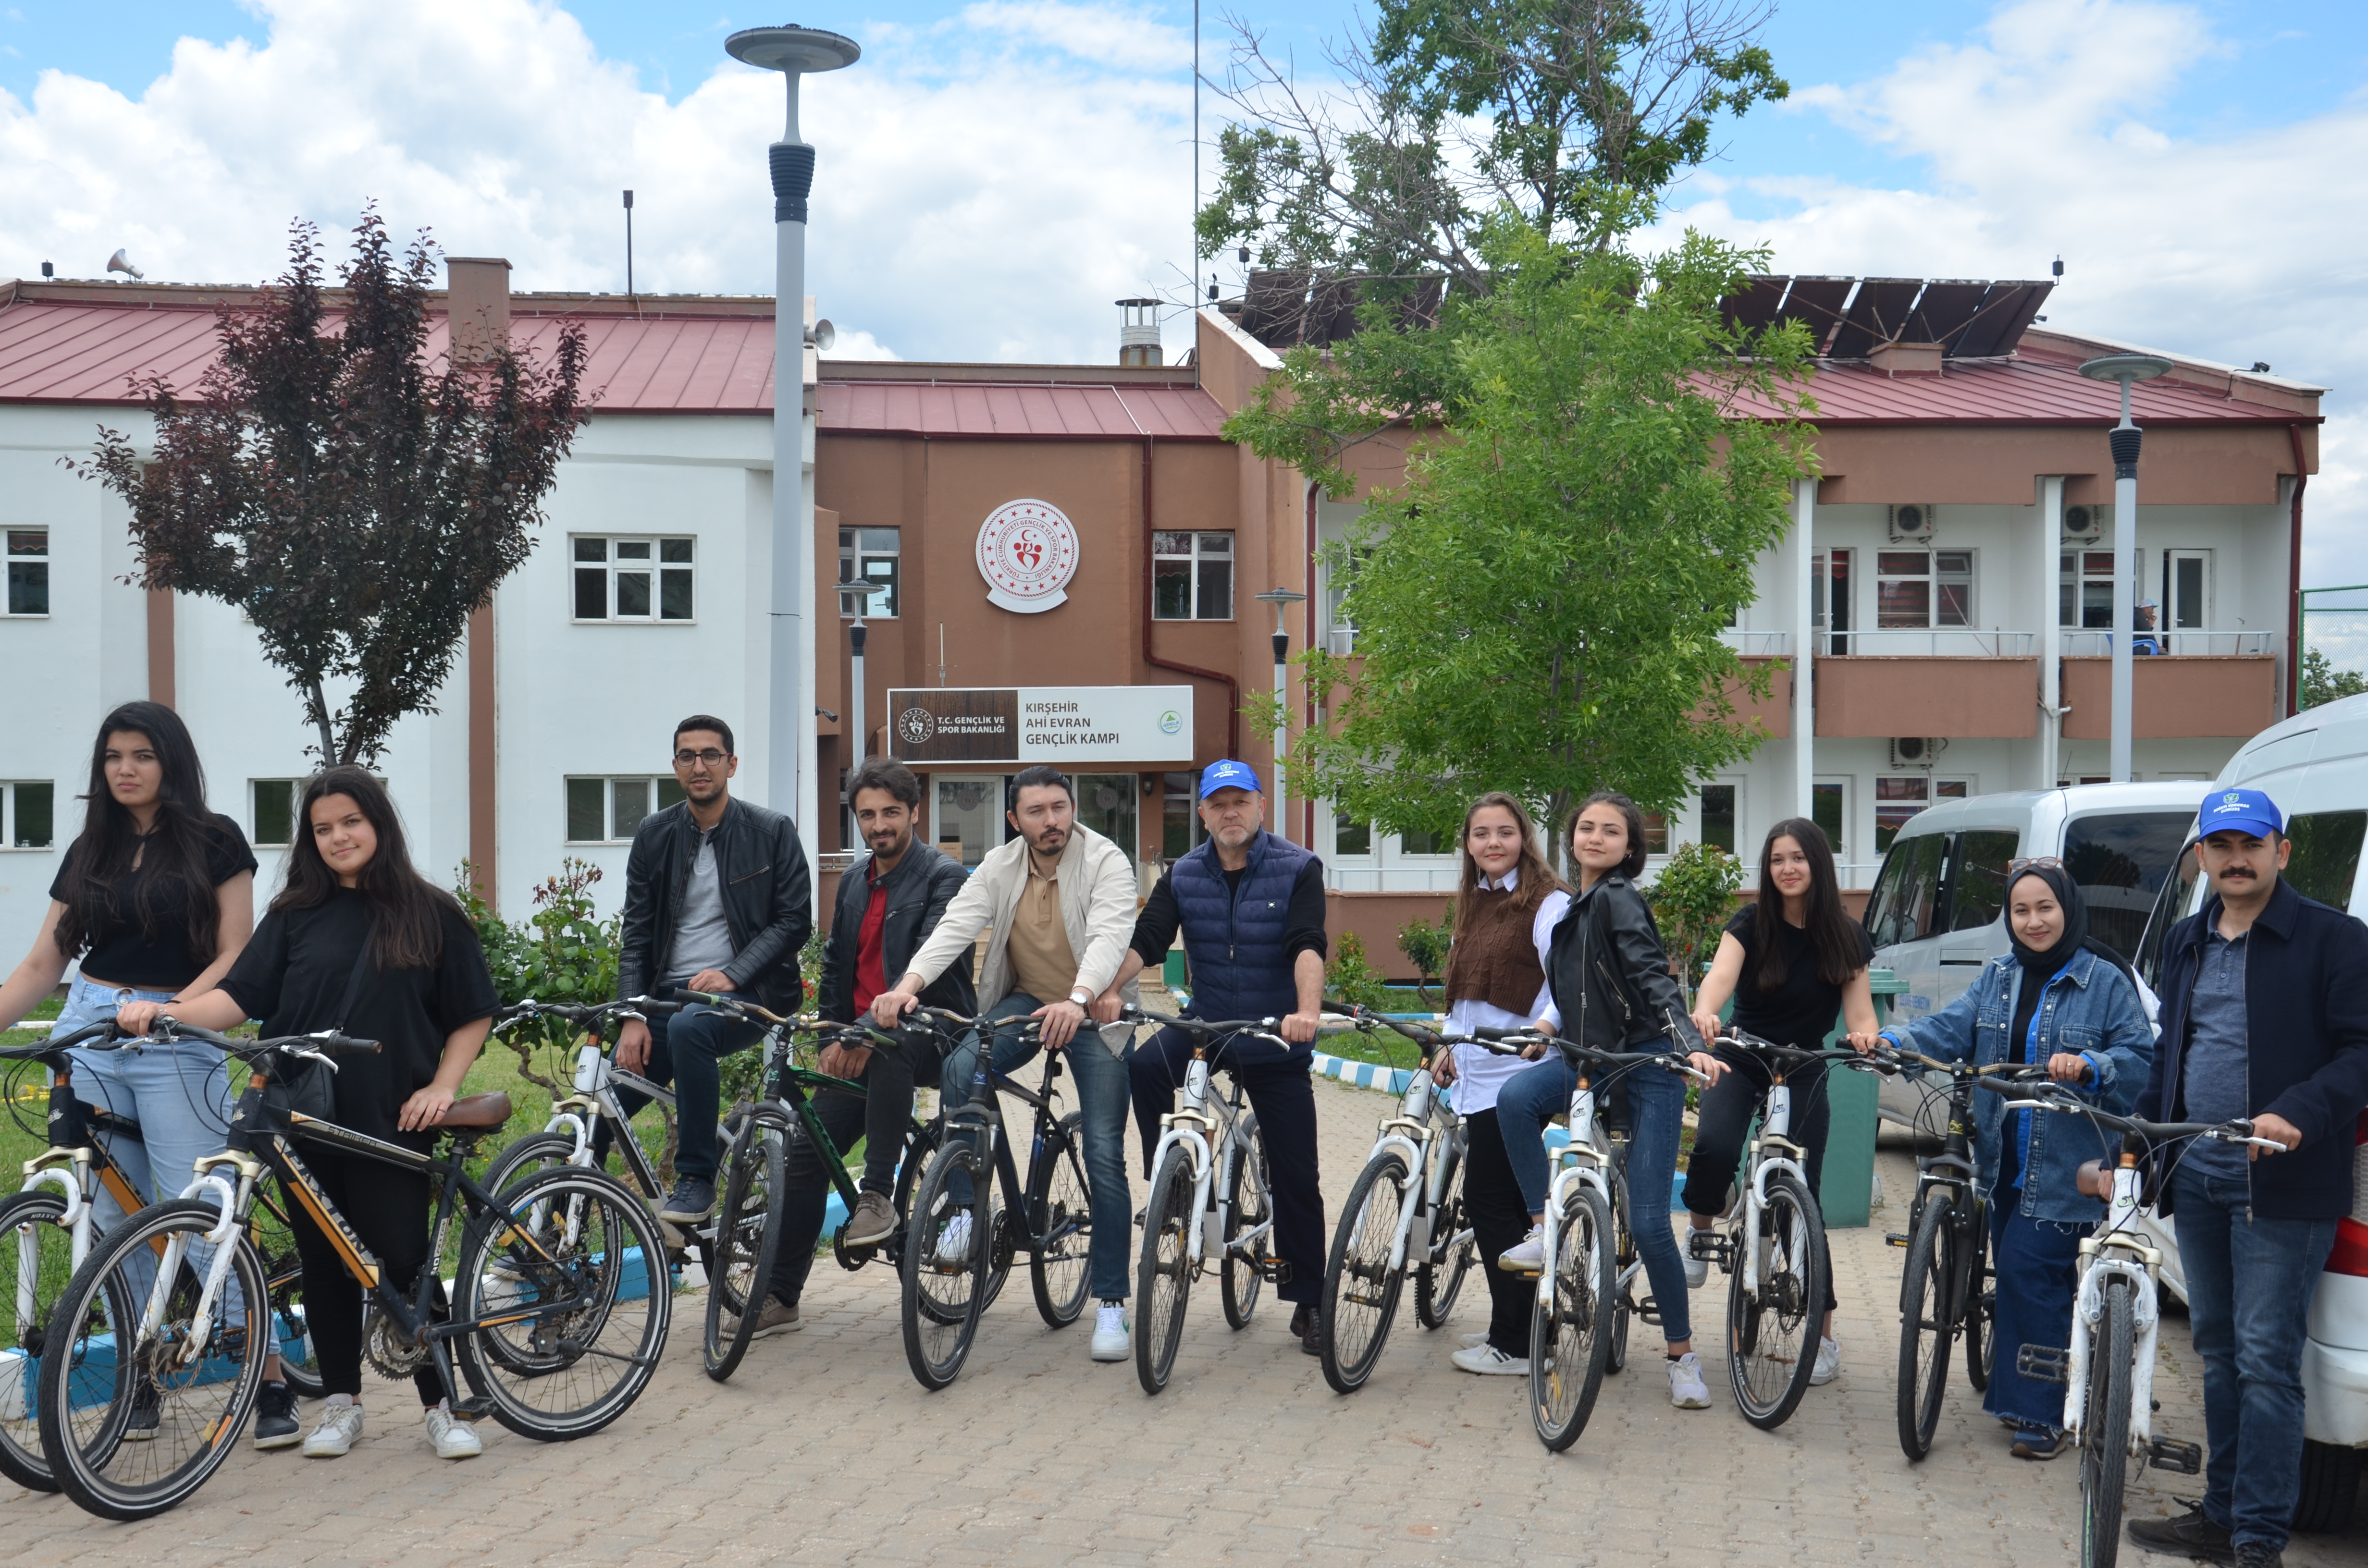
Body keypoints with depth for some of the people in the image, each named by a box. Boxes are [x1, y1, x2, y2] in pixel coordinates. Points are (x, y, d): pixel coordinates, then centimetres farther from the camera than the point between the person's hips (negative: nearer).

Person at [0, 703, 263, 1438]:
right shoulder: (89, 852, 13)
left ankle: (270, 1380, -4)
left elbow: (235, 955, -4)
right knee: (114, 1216, 5)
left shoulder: (214, 842, 2)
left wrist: (173, 1010, -19)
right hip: (88, 1035, 4)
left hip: (181, 1044, -4)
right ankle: (139, 1378, 15)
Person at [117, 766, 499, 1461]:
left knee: (402, 1259, -3)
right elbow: (241, 995, 2)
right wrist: (164, 1011, -14)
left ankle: (442, 1404, 9)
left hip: (392, 1123, -3)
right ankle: (342, 1400, 22)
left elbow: (473, 1016, 6)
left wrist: (441, 1088, -5)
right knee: (325, 1260, 8)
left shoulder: (431, 914, 3)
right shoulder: (295, 916, 8)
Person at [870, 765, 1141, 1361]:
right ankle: (966, 1211, -9)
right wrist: (908, 985, -32)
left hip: (1095, 1014, -3)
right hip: (1025, 1000, 3)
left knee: (1105, 1154, -8)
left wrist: (1077, 1001, -49)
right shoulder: (1000, 866, -2)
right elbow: (957, 926, -14)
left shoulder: (1105, 861, -15)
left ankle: (1111, 1302, 0)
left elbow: (1109, 937, -30)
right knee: (959, 1072, -26)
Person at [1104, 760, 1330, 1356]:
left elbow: (1308, 946, -22)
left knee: (1296, 1179, 0)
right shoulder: (1183, 875, 2)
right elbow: (1146, 939, -10)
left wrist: (1308, 1013, -40)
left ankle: (1308, 1305, 13)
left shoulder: (1297, 869, -8)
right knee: (1145, 1067, -30)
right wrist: (1108, 990, -29)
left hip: (1276, 1042, -2)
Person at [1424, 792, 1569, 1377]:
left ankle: (1514, 1346, 0)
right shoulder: (1474, 903, 16)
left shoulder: (1548, 904, -9)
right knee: (1509, 1204, 12)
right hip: (1477, 1074, 8)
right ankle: (1513, 1327, 20)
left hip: (1515, 1073, -8)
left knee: (1490, 1204, -7)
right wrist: (1452, 1046, 16)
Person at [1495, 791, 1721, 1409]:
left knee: (1648, 1221, -8)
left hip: (1647, 1065, -7)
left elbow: (1655, 980, -23)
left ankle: (1683, 1357, 8)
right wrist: (1549, 1024, 11)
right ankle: (1546, 1230, -14)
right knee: (1515, 1096, -26)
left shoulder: (1618, 900, -12)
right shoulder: (1578, 906, 14)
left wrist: (1692, 1046, -35)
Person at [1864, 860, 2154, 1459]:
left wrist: (2089, 1066, -27)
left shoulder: (2104, 981, -3)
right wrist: (1889, 1041, -17)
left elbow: (2140, 1059, -8)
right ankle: (2015, 1395, 24)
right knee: (2013, 1274, 11)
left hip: (2065, 1167, -6)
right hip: (2005, 1161, 6)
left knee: (2030, 1273, -12)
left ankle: (2039, 1414, -3)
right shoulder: (1997, 979, 12)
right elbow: (1949, 1030, 0)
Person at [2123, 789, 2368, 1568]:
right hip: (2196, 1179, 7)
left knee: (2265, 1361, -7)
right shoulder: (2186, 942, 15)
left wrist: (2296, 1116, -25)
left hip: (2280, 1185, -7)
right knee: (2218, 1352, 14)